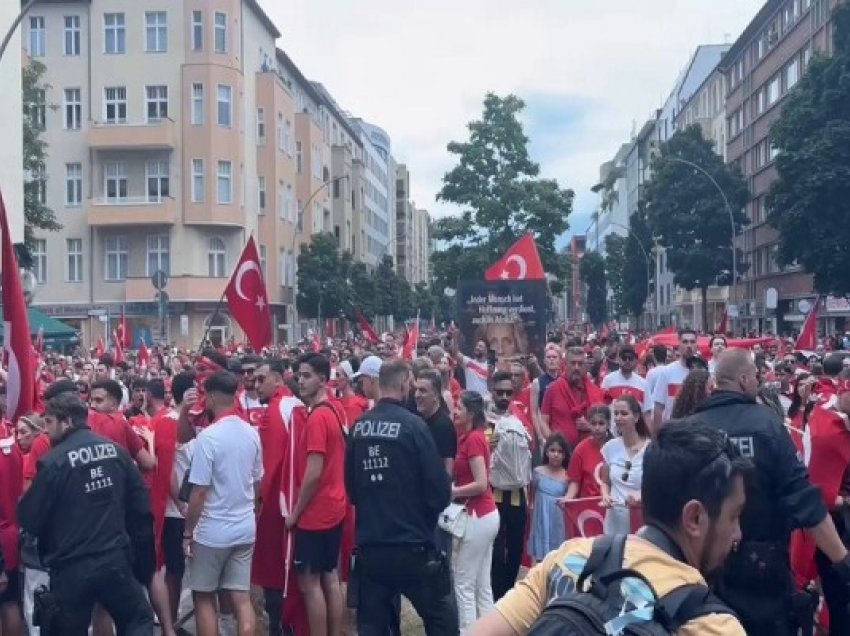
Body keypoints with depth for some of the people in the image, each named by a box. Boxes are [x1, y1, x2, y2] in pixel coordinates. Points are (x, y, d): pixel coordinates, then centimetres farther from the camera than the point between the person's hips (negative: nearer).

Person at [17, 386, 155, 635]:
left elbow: (29, 520, -8)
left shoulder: (54, 462, -14)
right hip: (116, 559, 3)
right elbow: (141, 505, 3)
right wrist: (142, 555, 15)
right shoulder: (115, 450, -1)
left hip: (72, 568, -3)